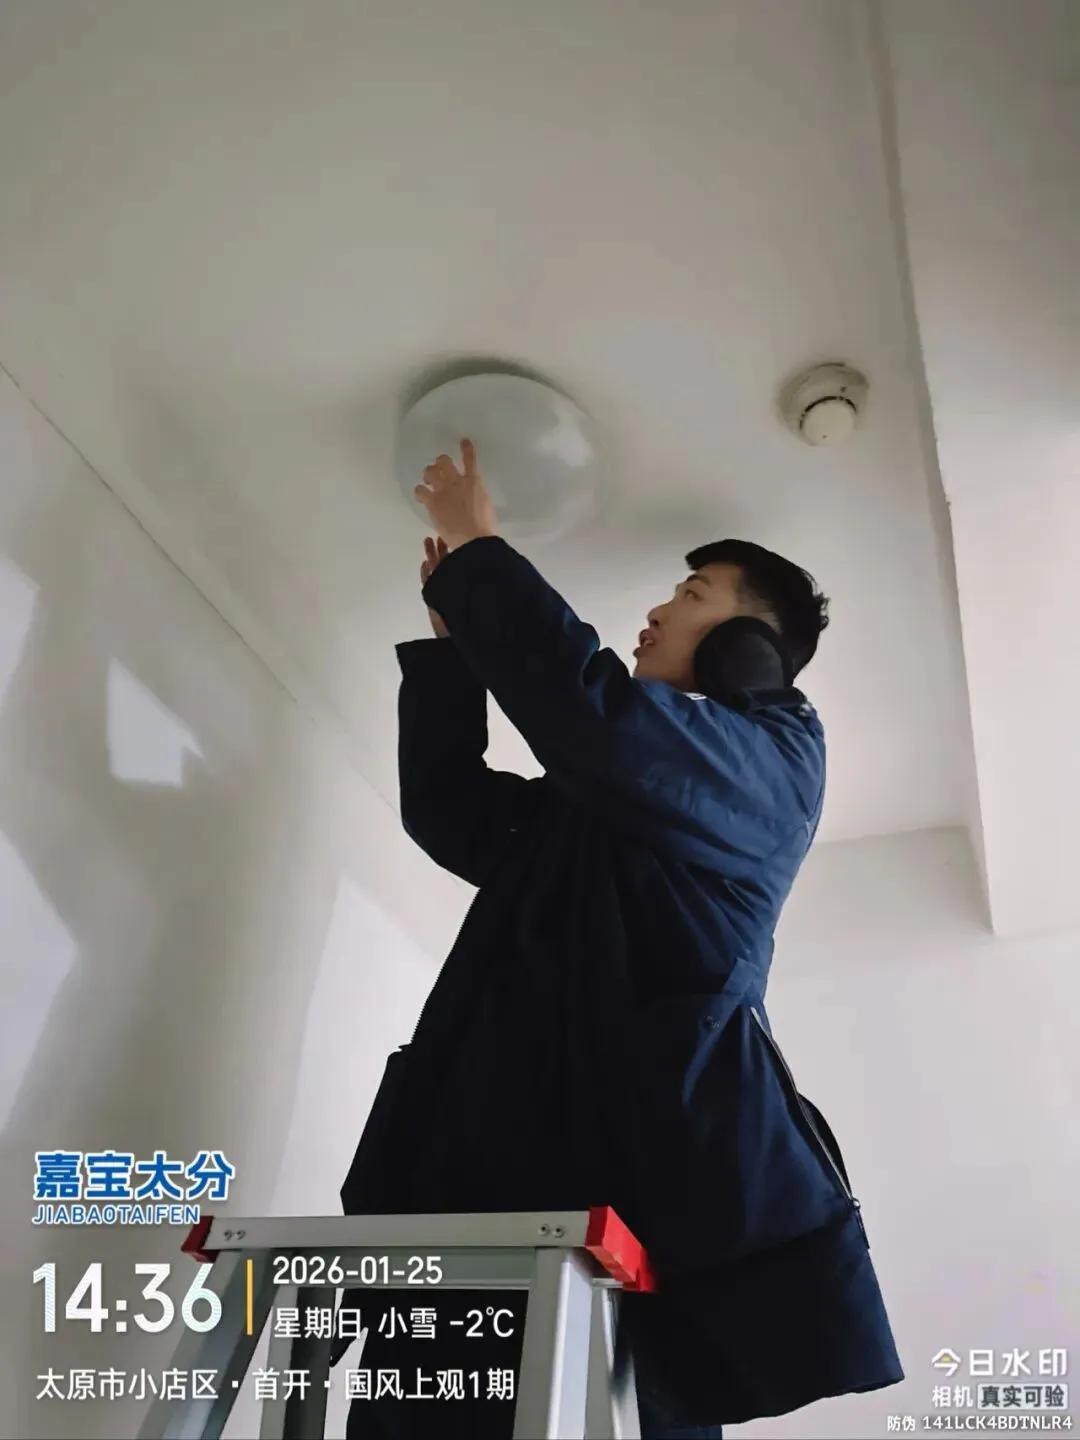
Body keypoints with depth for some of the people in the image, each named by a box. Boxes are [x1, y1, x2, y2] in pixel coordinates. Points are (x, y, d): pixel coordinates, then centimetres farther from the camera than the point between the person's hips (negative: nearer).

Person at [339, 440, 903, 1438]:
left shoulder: (777, 756, 4)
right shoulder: (602, 792, 27)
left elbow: (587, 706, -14)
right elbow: (451, 814, 24)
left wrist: (476, 547, 0)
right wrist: (458, 627, 21)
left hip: (649, 1146, -6)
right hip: (512, 1139, 6)